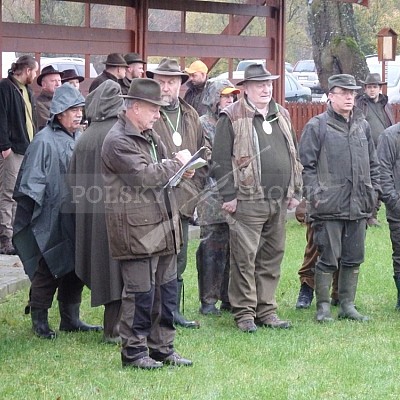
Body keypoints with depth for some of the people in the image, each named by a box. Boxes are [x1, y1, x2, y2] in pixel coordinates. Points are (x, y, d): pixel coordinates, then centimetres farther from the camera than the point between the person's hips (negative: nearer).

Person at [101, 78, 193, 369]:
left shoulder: (149, 135, 17)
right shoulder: (117, 141, -13)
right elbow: (143, 175, -21)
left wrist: (179, 170, 8)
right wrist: (177, 164, -10)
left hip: (163, 224, 9)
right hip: (136, 228, -9)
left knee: (166, 288, 12)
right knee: (140, 291, -4)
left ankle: (163, 348, 21)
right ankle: (134, 350, 6)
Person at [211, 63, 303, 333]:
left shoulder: (282, 116, 16)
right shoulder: (232, 117, -4)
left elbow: (294, 155, 22)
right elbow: (221, 158, -7)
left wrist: (295, 191, 16)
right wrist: (229, 196, -11)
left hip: (279, 200, 6)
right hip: (248, 201, -6)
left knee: (273, 257, 10)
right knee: (245, 258, -4)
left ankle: (266, 310, 18)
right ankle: (244, 312, 3)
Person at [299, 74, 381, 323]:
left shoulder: (363, 126, 14)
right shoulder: (317, 126, -3)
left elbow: (373, 163, 21)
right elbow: (307, 165, -5)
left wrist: (374, 191, 12)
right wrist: (314, 195, -12)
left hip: (359, 206, 6)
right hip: (330, 206, -5)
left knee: (354, 259, 9)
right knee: (328, 259, -2)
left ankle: (348, 305, 18)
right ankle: (323, 308, 6)